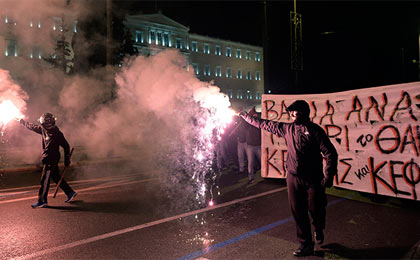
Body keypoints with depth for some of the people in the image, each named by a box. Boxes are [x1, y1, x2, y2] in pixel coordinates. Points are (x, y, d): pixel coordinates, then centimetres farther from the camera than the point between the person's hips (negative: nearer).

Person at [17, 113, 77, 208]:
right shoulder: (43, 129, 6)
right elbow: (33, 127, 24)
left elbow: (66, 146, -10)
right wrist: (23, 122, 35)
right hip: (47, 158, 8)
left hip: (52, 158, -8)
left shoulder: (57, 133, -14)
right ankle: (70, 193, 20)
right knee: (56, 177, 12)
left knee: (45, 180, -6)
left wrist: (67, 159, -9)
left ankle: (42, 201, -2)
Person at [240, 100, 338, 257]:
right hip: (293, 177, 4)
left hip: (313, 178, -4)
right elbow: (266, 125, 18)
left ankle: (319, 230, 38)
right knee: (298, 212, 6)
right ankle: (306, 245, 22)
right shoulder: (287, 129, 7)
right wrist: (247, 118, 22)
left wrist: (329, 176, -16)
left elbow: (330, 153, -10)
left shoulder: (314, 130, -8)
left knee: (316, 210, 2)